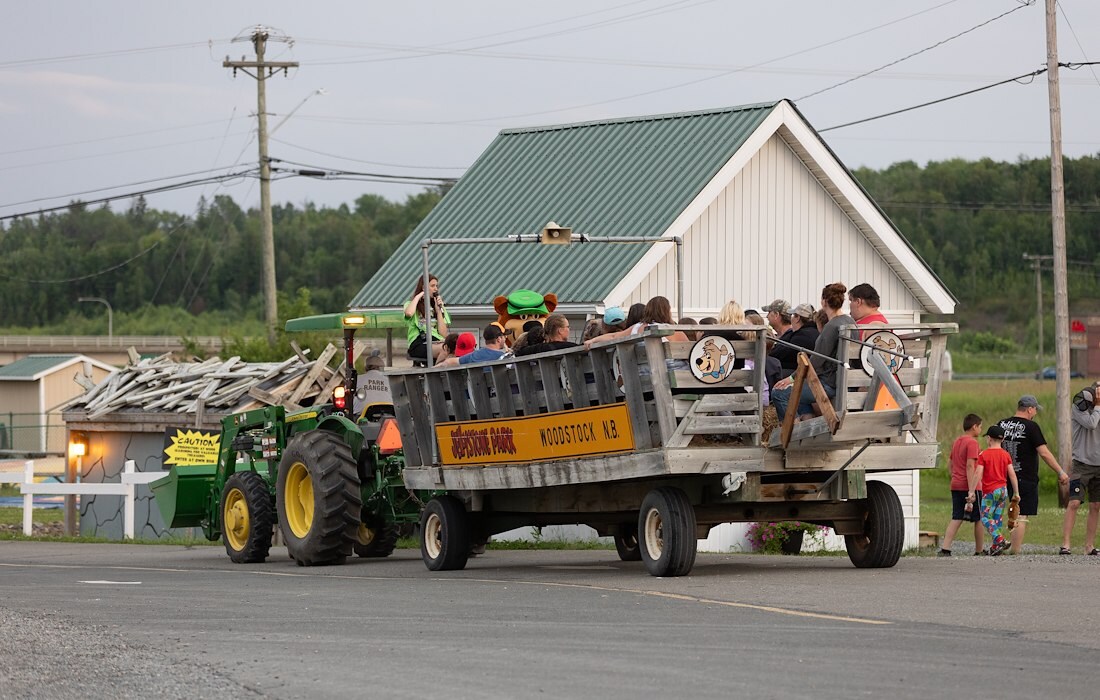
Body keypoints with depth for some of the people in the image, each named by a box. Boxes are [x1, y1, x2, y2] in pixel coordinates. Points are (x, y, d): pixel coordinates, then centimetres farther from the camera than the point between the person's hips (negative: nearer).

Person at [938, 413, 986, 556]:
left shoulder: (956, 441, 14)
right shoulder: (972, 443, -12)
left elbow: (950, 462, 22)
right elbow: (970, 466, -19)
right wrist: (972, 492, -22)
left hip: (956, 486, 7)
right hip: (970, 486, -7)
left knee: (956, 519, 4)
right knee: (979, 520, 7)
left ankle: (945, 549, -9)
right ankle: (979, 551, 13)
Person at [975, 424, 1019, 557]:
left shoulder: (984, 454, -6)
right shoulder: (1006, 455, 7)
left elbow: (978, 475, -12)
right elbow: (1012, 475, 4)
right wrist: (1016, 493, 9)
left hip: (990, 491, -5)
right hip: (1003, 490, 5)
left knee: (985, 518, -4)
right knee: (997, 518, 11)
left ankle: (1000, 540, -23)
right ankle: (995, 547, 10)